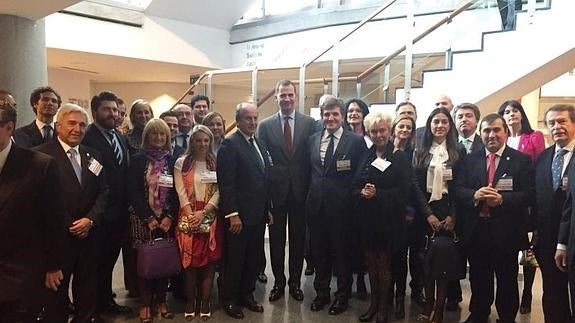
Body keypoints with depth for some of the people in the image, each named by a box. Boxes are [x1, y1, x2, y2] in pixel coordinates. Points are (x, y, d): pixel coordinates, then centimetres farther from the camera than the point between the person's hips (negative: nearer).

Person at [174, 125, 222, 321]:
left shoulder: (217, 164, 5)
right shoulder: (182, 163, 4)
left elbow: (219, 192, -2)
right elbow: (181, 192, -3)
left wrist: (203, 213, -13)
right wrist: (191, 215, -12)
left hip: (210, 218, 1)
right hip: (188, 218, 0)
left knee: (209, 260, 1)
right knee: (189, 260, 1)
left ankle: (205, 302, 11)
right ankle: (190, 302, 13)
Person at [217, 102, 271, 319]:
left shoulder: (261, 145, 13)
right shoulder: (230, 144, -11)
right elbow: (226, 183, -16)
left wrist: (268, 209, 15)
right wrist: (233, 215, -19)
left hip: (258, 214, 7)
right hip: (239, 215, -7)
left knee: (254, 259, 14)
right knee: (235, 260, 7)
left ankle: (247, 295, 31)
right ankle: (230, 300, 23)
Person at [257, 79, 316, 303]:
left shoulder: (309, 123, 0)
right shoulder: (265, 125, 1)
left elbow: (312, 158, 0)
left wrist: (310, 189, -5)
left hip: (300, 190, 0)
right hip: (275, 190, 0)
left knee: (298, 238, 11)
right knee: (276, 238, 11)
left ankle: (295, 282, 27)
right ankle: (278, 281, 27)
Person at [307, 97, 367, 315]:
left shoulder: (356, 141, -6)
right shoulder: (313, 140, 8)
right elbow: (309, 170, 12)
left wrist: (355, 199, -9)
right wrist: (309, 196, 7)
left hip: (341, 206, -4)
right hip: (316, 205, 4)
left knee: (342, 252, 9)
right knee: (318, 251, 15)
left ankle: (342, 295, 27)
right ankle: (321, 292, 33)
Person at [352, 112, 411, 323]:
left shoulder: (399, 157, -3)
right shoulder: (365, 156, 11)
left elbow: (403, 190, -11)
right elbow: (354, 186, 9)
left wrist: (377, 194, -18)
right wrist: (362, 192, -13)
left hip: (388, 219, -4)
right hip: (366, 217, 4)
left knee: (383, 262, 6)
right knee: (370, 261, 11)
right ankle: (373, 303, 27)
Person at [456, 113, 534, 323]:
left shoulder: (522, 160, -1)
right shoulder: (470, 160, 7)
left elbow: (529, 195, -9)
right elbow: (458, 190, 1)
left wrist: (502, 199, -24)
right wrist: (475, 195, -19)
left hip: (506, 231, -2)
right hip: (476, 231, 3)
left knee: (507, 281, 12)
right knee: (479, 279, 17)